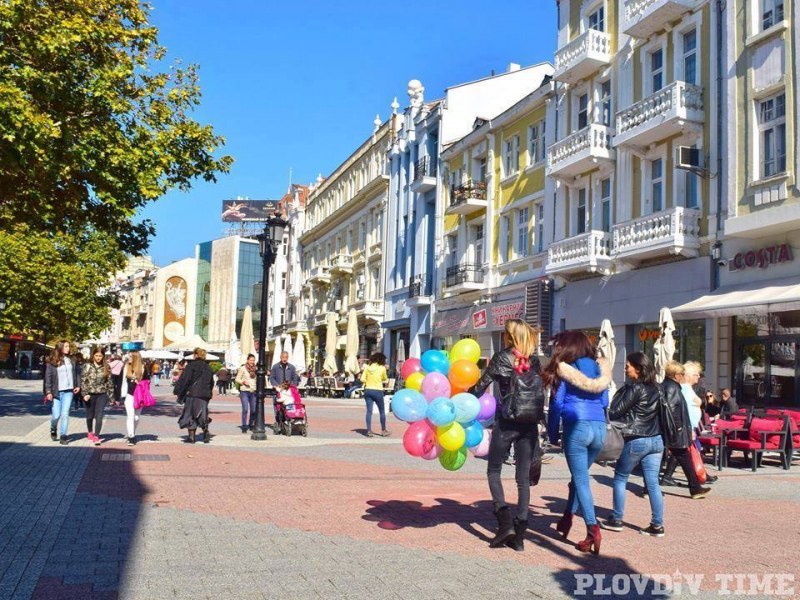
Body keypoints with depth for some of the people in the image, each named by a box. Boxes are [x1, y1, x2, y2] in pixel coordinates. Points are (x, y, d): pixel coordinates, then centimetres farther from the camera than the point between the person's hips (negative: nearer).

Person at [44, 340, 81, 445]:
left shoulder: (71, 360, 8)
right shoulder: (52, 362, -2)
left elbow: (77, 373, 16)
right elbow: (48, 377, -4)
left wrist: (78, 385, 7)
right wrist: (48, 392, -9)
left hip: (68, 391, 2)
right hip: (57, 392, -2)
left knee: (65, 414, -3)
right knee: (56, 415, -1)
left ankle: (63, 436, 2)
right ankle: (53, 430, 31)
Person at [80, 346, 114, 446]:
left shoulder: (106, 367, 2)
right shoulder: (87, 366, -1)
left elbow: (109, 381, 6)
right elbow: (83, 380, -4)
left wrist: (110, 393, 4)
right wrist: (85, 393, -12)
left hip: (102, 394, 0)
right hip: (90, 394, 0)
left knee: (99, 416, -10)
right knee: (90, 415, 14)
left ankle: (96, 436, -11)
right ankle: (90, 432, 37)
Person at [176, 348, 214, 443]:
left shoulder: (191, 366, -7)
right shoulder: (208, 367, 11)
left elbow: (184, 380, -11)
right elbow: (211, 382, 17)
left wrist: (178, 392, -4)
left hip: (193, 394, -5)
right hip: (205, 395, 5)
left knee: (190, 414, 4)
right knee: (202, 414, 14)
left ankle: (191, 436, 3)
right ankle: (206, 431, -4)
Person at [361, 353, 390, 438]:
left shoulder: (368, 367, 1)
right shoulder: (382, 368, -7)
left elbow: (362, 379, -3)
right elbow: (385, 379, 9)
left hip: (368, 390, 3)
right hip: (378, 391, -3)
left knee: (369, 411, 3)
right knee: (382, 411, 12)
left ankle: (369, 431, -1)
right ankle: (383, 430, 20)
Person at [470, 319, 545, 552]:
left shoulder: (502, 357, -5)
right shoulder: (535, 361, 7)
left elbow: (481, 386, -3)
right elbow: (541, 391, 10)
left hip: (506, 422, -4)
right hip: (530, 424, 4)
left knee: (493, 471, 11)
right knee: (524, 478, 7)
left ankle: (505, 522, -5)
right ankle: (519, 535, 6)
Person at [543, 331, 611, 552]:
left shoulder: (564, 369, 1)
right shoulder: (599, 369, 15)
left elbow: (557, 403, -2)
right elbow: (604, 402, 17)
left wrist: (552, 433, 6)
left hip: (576, 427, -5)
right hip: (599, 428, 5)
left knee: (581, 480, 1)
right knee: (579, 475, 20)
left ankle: (593, 530, -6)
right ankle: (567, 518, 26)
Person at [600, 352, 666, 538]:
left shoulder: (634, 388, -12)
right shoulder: (654, 388, 10)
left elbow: (616, 412, -11)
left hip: (636, 441, -7)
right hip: (656, 440, 7)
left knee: (620, 478, 9)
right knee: (653, 484, 6)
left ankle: (616, 520, 14)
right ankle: (657, 525, 6)